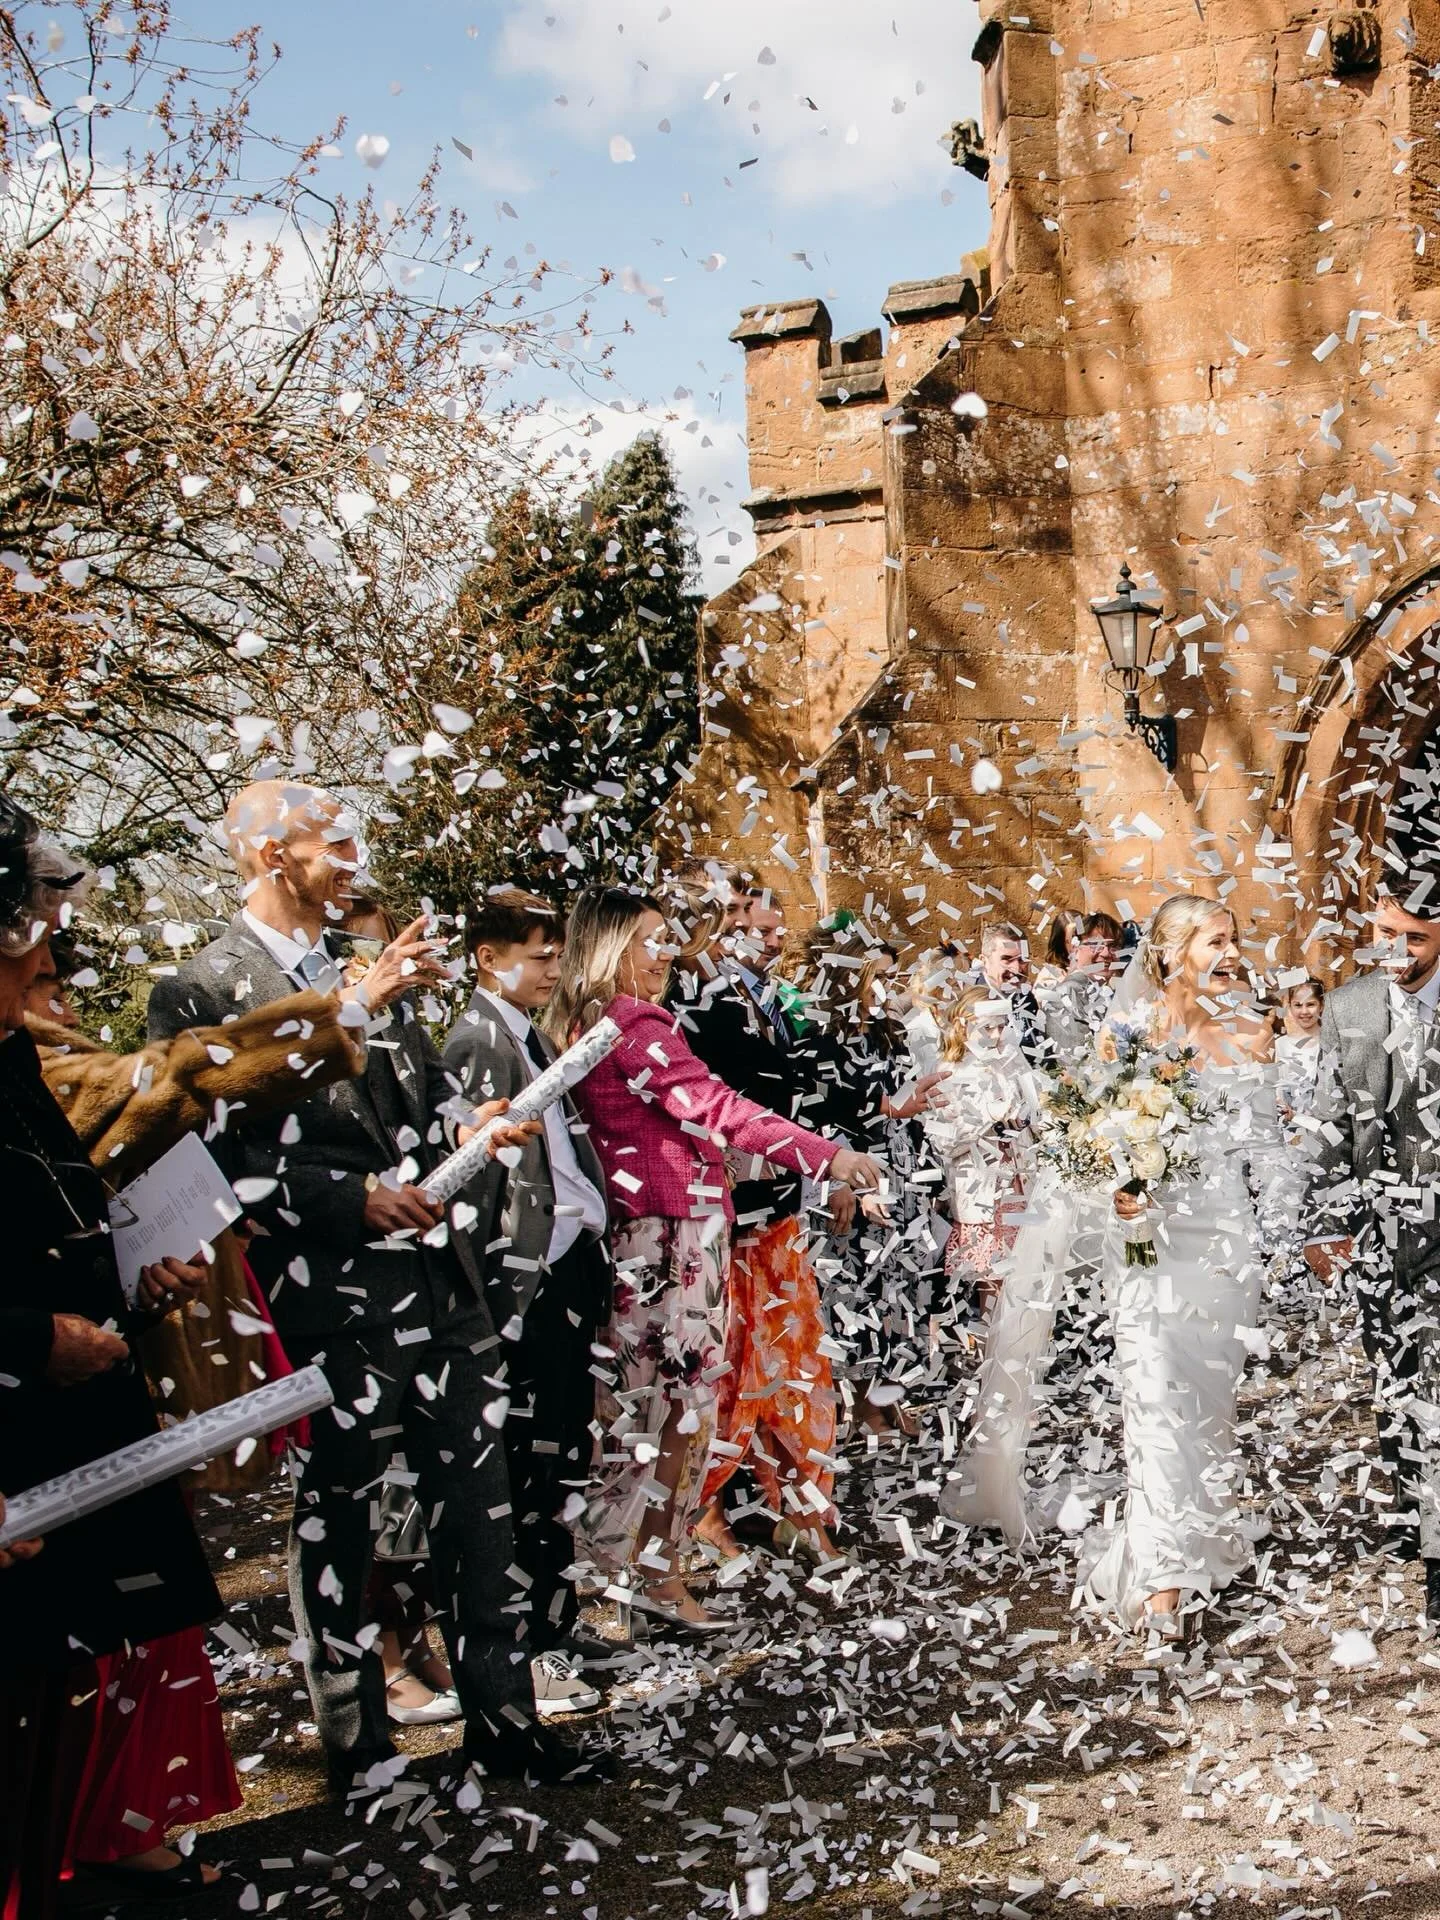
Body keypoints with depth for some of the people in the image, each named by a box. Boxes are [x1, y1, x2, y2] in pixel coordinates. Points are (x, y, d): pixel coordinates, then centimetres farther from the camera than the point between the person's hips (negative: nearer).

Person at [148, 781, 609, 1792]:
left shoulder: (376, 972, 15)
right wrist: (354, 1199, -16)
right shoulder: (204, 989, -6)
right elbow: (217, 1161, -11)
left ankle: (504, 1720, 26)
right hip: (331, 1302, -6)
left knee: (479, 1505, 12)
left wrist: (470, 1132, 0)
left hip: (440, 1282, 6)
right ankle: (360, 1752, 24)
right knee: (337, 1524, 8)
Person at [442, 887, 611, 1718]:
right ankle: (531, 1650, 7)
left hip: (572, 1264, 9)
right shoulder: (478, 1042, -10)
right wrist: (506, 1292, -19)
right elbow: (474, 1174, -16)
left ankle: (557, 1617, 29)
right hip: (530, 1277, -9)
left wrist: (597, 1259, 16)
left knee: (564, 1452, 16)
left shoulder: (533, 1036, 17)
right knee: (533, 1464, -2)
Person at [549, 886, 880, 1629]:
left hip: (632, 1226, 9)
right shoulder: (636, 1027, -17)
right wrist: (827, 1155, -29)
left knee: (641, 1389, 16)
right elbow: (716, 1108, -25)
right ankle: (653, 1567, 6)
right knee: (683, 1395, -1)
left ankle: (612, 1543, 25)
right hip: (677, 1228, -9)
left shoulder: (582, 1028, 11)